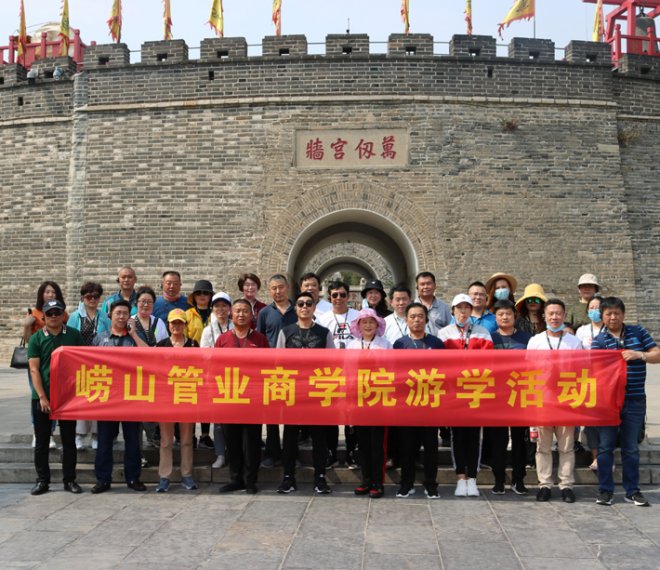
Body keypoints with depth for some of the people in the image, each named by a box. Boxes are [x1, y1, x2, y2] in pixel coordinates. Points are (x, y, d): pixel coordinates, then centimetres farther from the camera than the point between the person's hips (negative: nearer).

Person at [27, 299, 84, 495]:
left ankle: (69, 479, 16)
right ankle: (42, 480, 18)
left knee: (69, 440, 7)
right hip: (42, 397, 0)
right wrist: (42, 397, -12)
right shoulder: (36, 339, 0)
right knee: (42, 441, 7)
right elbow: (34, 370, -5)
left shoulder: (74, 335, 3)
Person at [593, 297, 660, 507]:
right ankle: (605, 490, 15)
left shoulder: (638, 332, 5)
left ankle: (632, 491, 21)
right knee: (605, 446, 5)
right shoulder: (599, 340, -1)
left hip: (634, 401, 1)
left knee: (631, 447, 10)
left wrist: (640, 355, -15)